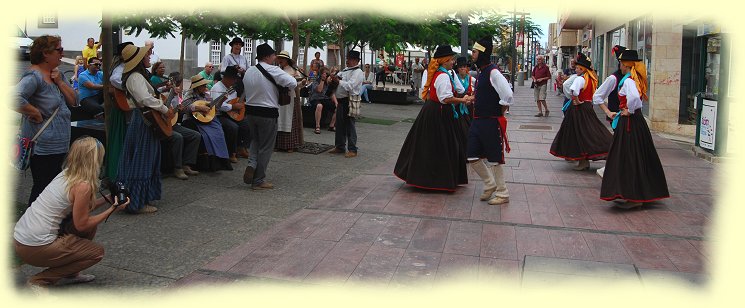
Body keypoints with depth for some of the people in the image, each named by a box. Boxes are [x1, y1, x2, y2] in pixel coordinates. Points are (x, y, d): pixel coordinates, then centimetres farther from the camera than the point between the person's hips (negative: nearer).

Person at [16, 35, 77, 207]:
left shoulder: (57, 74, 10)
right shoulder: (34, 76, -18)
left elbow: (73, 101, 6)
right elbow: (15, 98, -34)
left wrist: (59, 82, -7)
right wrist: (36, 113, -22)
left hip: (59, 144, 9)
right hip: (43, 146, -9)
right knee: (43, 187, 1)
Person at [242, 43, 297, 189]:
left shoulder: (248, 71, 5)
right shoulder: (273, 70, -15)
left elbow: (246, 87, 14)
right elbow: (293, 83, -21)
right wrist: (286, 92, -1)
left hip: (250, 110, 6)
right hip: (268, 113, -6)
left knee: (255, 140, 26)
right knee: (266, 147, 6)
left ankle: (251, 164, 1)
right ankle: (259, 181, 12)